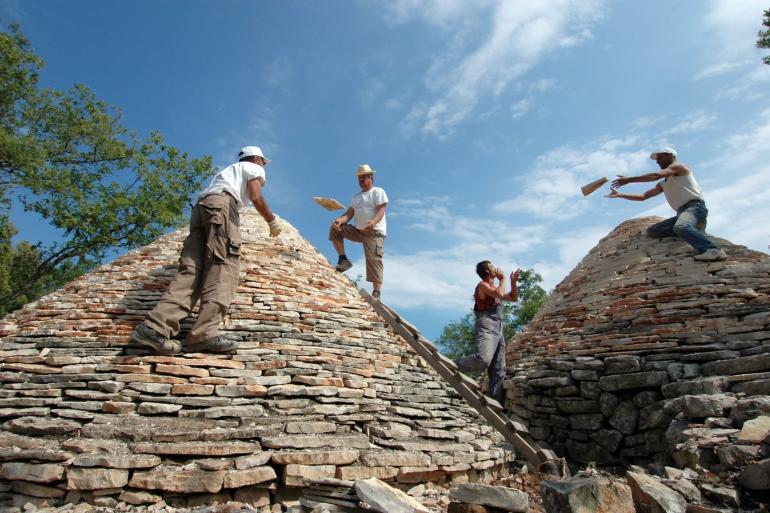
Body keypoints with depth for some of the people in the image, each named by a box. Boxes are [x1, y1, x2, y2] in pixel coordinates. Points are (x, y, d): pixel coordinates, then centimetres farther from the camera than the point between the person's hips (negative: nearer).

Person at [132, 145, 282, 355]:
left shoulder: (229, 170, 41)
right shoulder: (254, 168, 19)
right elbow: (256, 198, 0)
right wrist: (272, 221, 12)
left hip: (200, 207, 7)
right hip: (221, 203, -7)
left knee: (191, 268, -10)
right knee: (222, 265, -19)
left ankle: (156, 326, -29)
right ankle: (204, 333, -35)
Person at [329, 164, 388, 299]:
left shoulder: (378, 192, 0)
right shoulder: (356, 196, 21)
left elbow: (381, 210, -14)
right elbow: (350, 213, 9)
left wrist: (373, 222, -36)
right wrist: (340, 220, -15)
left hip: (374, 232, -7)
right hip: (358, 231, 7)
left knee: (374, 260, -18)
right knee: (335, 229, -5)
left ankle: (376, 292, -21)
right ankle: (343, 259, -5)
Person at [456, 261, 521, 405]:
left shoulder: (495, 287, 26)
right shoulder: (483, 285, 0)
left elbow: (513, 298, 34)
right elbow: (500, 294, -18)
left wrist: (513, 281, 22)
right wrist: (502, 279, -2)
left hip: (498, 330, 9)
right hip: (486, 327, -9)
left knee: (498, 371, 1)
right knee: (483, 359, -33)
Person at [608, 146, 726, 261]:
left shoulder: (678, 166, 4)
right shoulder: (663, 184, 28)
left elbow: (656, 175, -14)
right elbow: (643, 197, 30)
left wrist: (629, 179, -14)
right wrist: (619, 195, 25)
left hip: (695, 206, -9)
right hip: (682, 212, 9)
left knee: (680, 227, -39)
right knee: (652, 230, -3)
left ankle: (713, 250, -50)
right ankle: (692, 227, -13)